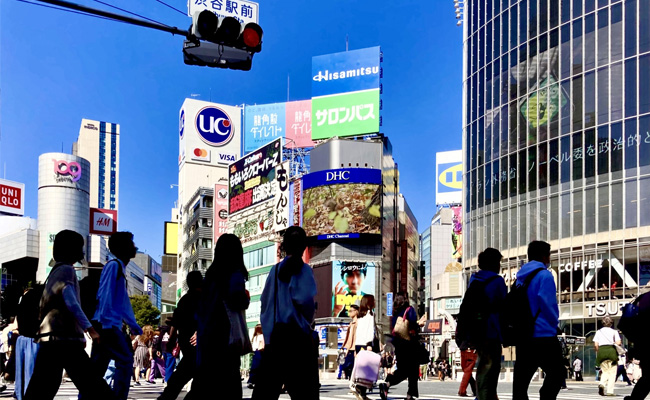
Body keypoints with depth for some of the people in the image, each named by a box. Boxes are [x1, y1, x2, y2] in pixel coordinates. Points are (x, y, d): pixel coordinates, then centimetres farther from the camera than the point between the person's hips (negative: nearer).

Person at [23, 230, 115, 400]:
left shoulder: (55, 271, 23)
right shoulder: (66, 270, -5)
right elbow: (70, 301, -18)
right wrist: (89, 328, -24)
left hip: (48, 338, 9)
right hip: (65, 337, -9)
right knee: (91, 385, -8)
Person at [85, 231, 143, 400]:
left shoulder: (120, 268, 22)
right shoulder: (113, 265, -6)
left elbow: (123, 304, 26)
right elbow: (105, 296, -16)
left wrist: (133, 325, 26)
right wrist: (106, 324, -22)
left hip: (110, 326, 10)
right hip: (107, 324, -10)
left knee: (97, 367, 8)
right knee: (125, 360, -9)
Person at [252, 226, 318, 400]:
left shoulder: (275, 270, 9)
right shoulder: (303, 269, -6)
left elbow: (264, 301, 9)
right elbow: (305, 299, -17)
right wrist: (309, 320, 2)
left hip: (274, 335, 5)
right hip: (297, 334, -5)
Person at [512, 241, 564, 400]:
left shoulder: (521, 276, 14)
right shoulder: (544, 275, -9)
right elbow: (547, 303, -15)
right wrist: (555, 323, 0)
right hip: (543, 335, -7)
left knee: (521, 379, 6)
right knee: (556, 374, 4)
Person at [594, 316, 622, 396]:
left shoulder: (599, 332, 12)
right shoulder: (614, 331, 6)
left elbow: (596, 345, 4)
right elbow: (618, 343, -5)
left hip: (601, 351, 2)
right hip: (611, 351, -2)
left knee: (605, 371, 12)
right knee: (612, 372, 4)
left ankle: (602, 384, -16)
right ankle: (609, 391, -2)